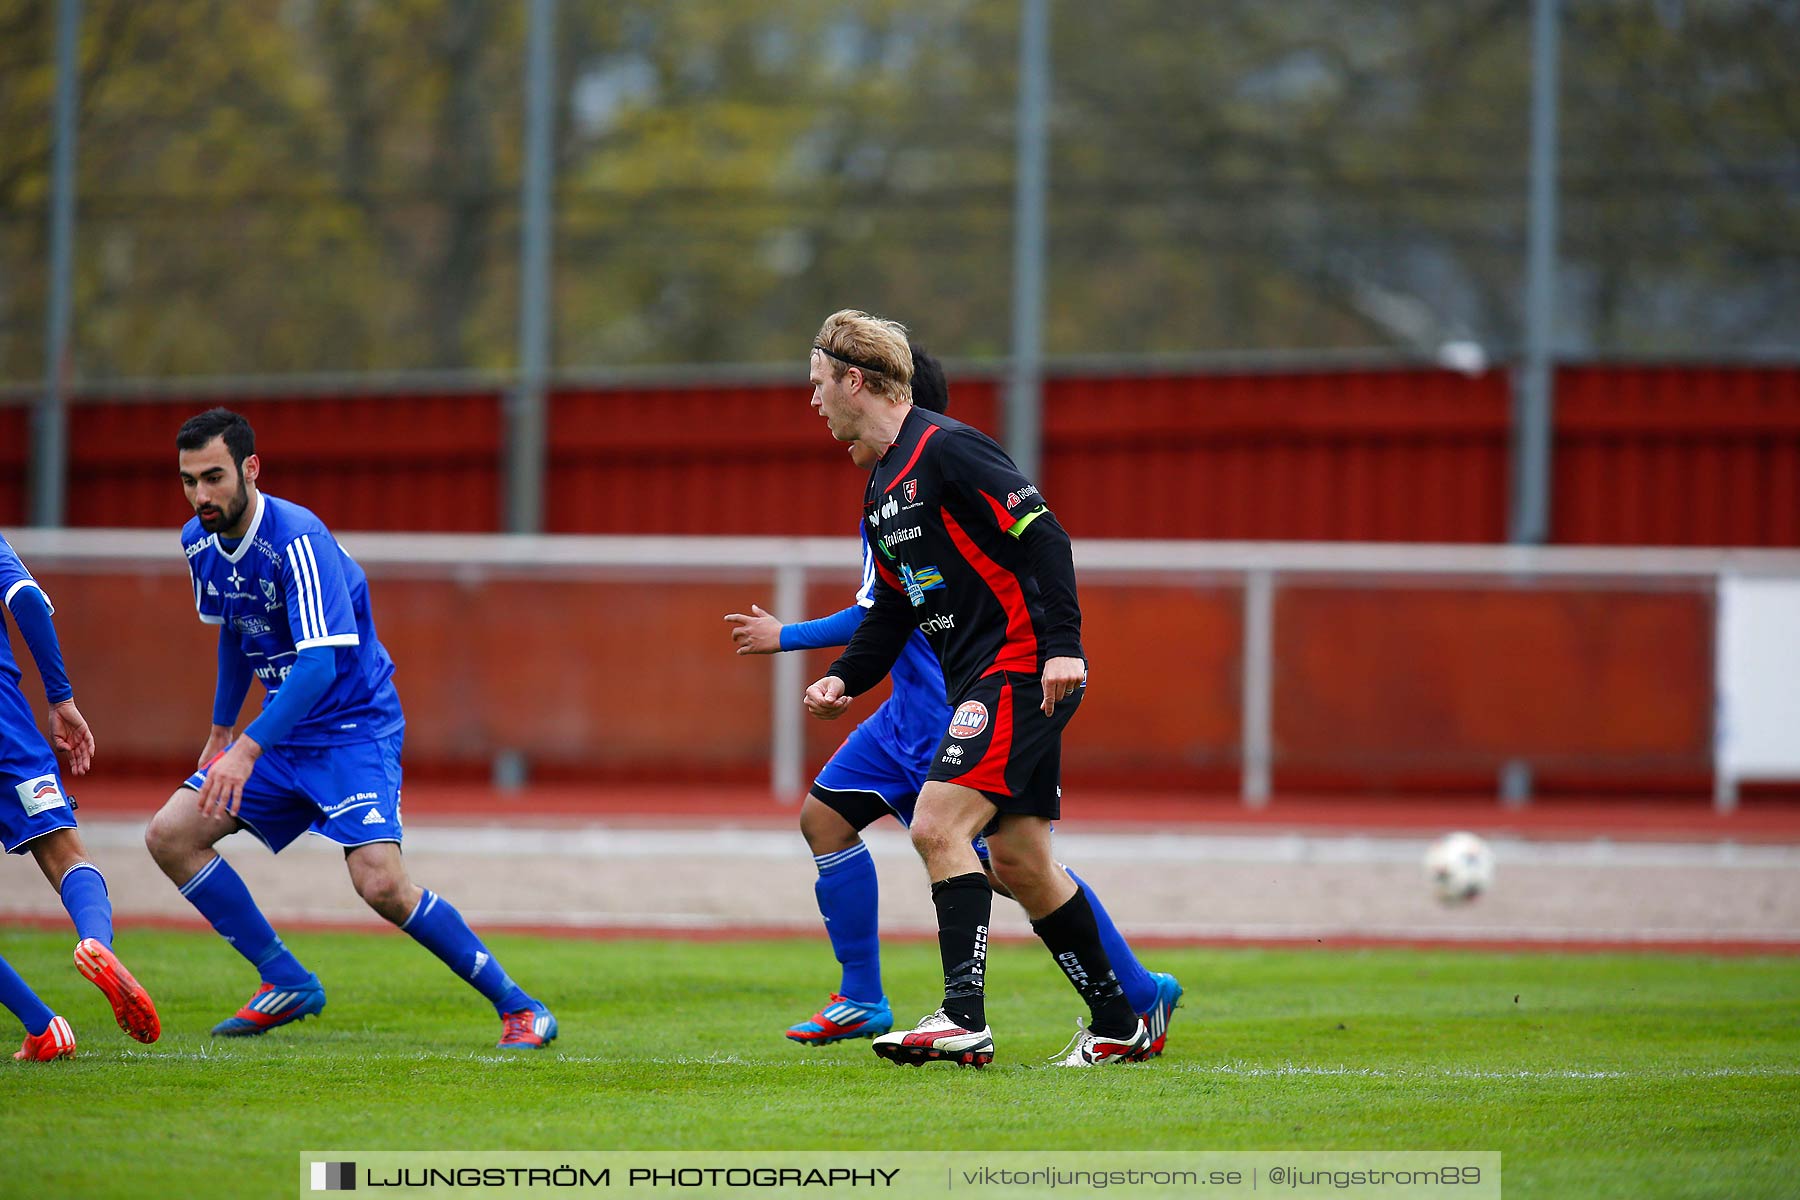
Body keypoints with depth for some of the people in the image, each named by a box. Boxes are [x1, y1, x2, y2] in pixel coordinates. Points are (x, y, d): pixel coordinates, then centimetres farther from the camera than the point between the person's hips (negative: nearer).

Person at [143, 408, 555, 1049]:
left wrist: (248, 750, -38)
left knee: (381, 883, -24)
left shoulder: (297, 540, -24)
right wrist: (220, 731, 29)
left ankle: (518, 1006, -9)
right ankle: (287, 982, 7)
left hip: (354, 727, -8)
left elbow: (320, 662, -31)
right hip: (284, 728, 8)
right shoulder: (200, 543, 2)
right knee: (170, 836, -2)